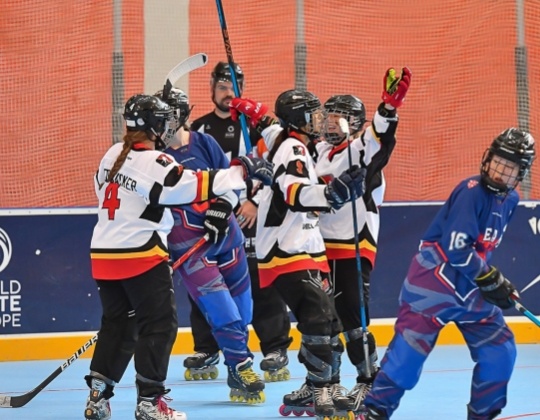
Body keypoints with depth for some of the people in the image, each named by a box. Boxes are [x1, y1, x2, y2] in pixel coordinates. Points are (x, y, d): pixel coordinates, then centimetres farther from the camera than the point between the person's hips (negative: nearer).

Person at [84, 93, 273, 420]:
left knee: (118, 323, 16)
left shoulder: (113, 156, 11)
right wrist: (242, 171, -17)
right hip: (141, 256, -8)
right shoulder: (154, 163, -15)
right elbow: (195, 186, -22)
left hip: (104, 254, 8)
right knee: (160, 325, -1)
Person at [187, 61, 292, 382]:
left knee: (261, 284, -6)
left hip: (249, 217, -5)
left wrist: (256, 202, -14)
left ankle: (276, 352, -1)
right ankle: (206, 354, 15)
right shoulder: (199, 128, 13)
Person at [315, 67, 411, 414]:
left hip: (355, 248, -7)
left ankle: (370, 381, 1)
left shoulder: (364, 149, -6)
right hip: (321, 246, 7)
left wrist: (390, 105, -44)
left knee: (352, 317, -10)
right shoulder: (319, 152, 15)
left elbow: (380, 136, -26)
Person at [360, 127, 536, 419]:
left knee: (500, 347, 3)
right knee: (412, 343, -13)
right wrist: (491, 280, -18)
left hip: (470, 286, 8)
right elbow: (455, 249, -23)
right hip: (434, 277, -8)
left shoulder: (509, 200, 8)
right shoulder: (471, 192, -18)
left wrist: (498, 283, 14)